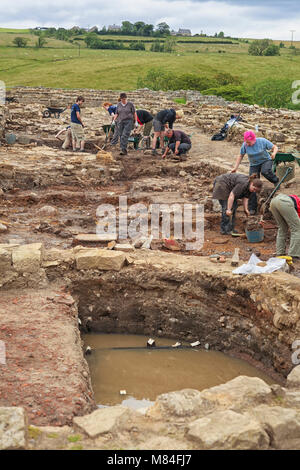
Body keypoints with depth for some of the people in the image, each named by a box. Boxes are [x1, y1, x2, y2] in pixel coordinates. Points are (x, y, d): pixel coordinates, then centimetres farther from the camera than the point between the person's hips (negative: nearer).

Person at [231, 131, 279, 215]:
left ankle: (276, 181, -4)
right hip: (254, 165, 3)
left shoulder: (262, 141, -19)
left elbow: (275, 147, -13)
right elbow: (240, 156, 0)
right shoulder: (245, 145, -14)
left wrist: (274, 153, -35)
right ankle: (252, 208, 2)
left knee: (265, 171, -38)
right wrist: (235, 167, -8)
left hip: (266, 161, -2)